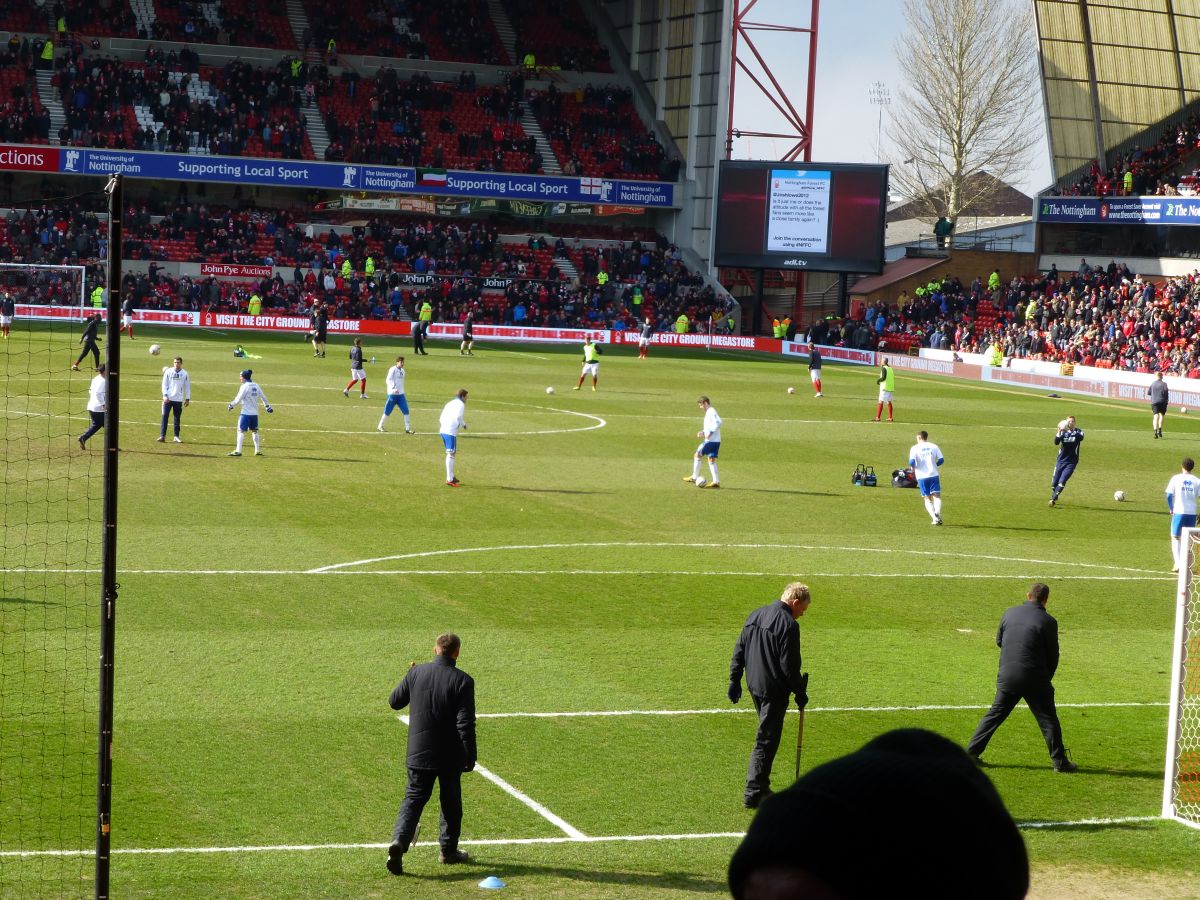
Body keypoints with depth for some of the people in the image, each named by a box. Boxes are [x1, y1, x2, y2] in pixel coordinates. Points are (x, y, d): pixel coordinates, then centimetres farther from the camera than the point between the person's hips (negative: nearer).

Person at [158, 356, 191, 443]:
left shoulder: (185, 374, 3)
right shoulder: (168, 372, 1)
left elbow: (187, 386, 8)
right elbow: (164, 384, 2)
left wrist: (188, 398, 5)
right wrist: (165, 395, -9)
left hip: (178, 400, 1)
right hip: (168, 399, -1)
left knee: (177, 418, 6)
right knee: (165, 416, -6)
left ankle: (176, 436, 14)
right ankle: (162, 436, -5)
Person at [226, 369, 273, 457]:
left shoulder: (244, 386, -11)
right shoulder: (256, 386, 9)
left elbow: (238, 399, -12)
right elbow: (263, 397, 16)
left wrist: (231, 404, 4)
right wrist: (267, 406, 29)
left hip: (246, 413, -7)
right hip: (255, 413, 7)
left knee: (241, 431, -5)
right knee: (254, 431, 16)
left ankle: (238, 451, -11)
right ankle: (258, 450, 18)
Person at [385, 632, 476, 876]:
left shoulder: (416, 673, -3)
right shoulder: (462, 680, -13)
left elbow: (394, 702, 12)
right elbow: (466, 723, -15)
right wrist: (470, 756, -8)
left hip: (418, 753, 2)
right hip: (450, 755, -2)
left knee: (413, 799, 5)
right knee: (451, 802, 16)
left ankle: (399, 840, -17)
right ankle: (449, 850, 26)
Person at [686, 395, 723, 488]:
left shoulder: (711, 411, -12)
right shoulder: (709, 412, 19)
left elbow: (718, 422, -26)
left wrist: (710, 432, -24)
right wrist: (703, 432, 14)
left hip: (711, 440, -9)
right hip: (715, 441, 9)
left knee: (697, 455, 0)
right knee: (711, 460, 8)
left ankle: (694, 477, 5)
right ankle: (716, 481, 2)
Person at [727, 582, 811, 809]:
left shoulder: (756, 615, 9)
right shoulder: (788, 625, -17)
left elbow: (739, 650, 13)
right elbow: (789, 665, -17)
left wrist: (735, 680, 20)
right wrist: (801, 693, -6)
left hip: (754, 686, 8)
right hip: (774, 689, -8)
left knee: (767, 734, 20)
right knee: (766, 740, -2)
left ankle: (761, 785, 24)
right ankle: (754, 793, -1)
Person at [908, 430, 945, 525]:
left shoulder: (915, 448, -1)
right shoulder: (934, 446, 5)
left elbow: (912, 462, -12)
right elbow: (941, 460, 2)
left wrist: (913, 468, 9)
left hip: (922, 476, -1)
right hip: (934, 474, 1)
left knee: (927, 499, 8)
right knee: (937, 496, 0)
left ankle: (935, 518, -6)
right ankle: (937, 513, -28)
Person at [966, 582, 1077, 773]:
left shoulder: (1009, 613, 4)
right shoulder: (1048, 621, -7)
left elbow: (999, 641, 16)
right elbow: (1053, 655, -1)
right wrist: (1047, 677, 15)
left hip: (1007, 675, 4)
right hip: (1035, 678, -3)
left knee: (995, 714, 14)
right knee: (1048, 719, 6)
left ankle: (972, 753, 14)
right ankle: (1059, 761, 7)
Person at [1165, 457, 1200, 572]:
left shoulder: (1176, 478, -2)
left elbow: (1169, 495, -5)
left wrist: (1171, 508, 9)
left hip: (1179, 512, -2)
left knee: (1175, 538, 7)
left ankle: (1177, 564, -6)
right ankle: (1185, 565, 9)